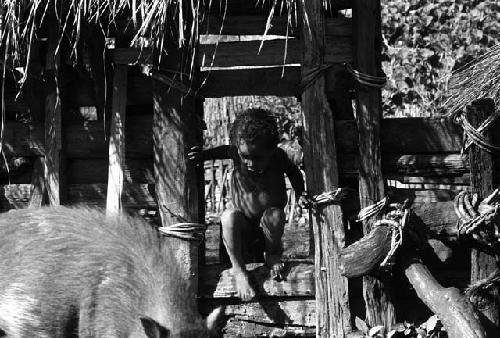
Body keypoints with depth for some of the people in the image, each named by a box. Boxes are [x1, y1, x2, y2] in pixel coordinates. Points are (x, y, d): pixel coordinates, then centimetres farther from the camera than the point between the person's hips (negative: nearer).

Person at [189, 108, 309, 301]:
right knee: (228, 217, -33)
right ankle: (238, 271, -21)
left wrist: (300, 194, -13)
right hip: (243, 224, 0)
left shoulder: (278, 157, -21)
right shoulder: (237, 154, -20)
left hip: (267, 224, 0)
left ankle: (273, 253, -3)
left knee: (274, 215, -35)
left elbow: (294, 173, 0)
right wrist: (204, 154, -9)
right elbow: (224, 151, 4)